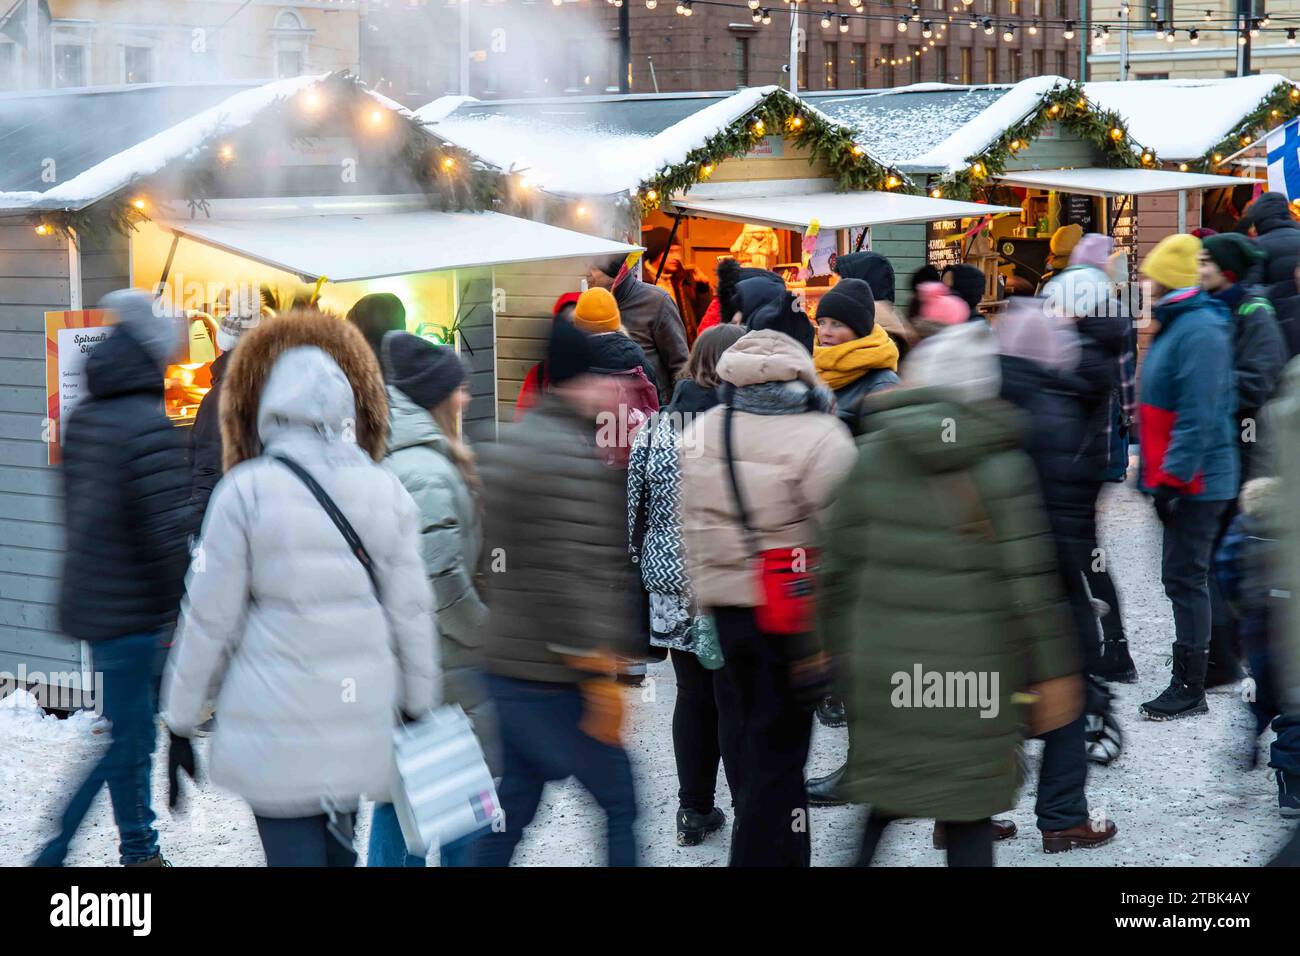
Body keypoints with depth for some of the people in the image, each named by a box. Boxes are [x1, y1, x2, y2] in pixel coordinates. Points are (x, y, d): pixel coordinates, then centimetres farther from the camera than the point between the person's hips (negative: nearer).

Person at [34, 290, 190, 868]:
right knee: (119, 740, 1)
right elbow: (167, 531, -23)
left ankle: (140, 851, 30)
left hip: (88, 597, 9)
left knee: (134, 731, 20)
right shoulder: (150, 427, -20)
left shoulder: (83, 417, 7)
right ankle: (49, 853, 4)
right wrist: (175, 608, -13)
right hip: (131, 609, -9)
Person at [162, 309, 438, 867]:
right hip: (360, 714, 4)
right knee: (339, 843, 18)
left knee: (293, 847, 0)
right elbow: (411, 611, 4)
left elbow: (209, 618, -4)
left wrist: (181, 717, 6)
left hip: (277, 723, -4)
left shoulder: (246, 491, -7)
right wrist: (419, 703, 16)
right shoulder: (386, 490, 3)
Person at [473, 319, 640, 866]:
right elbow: (567, 578, -23)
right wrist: (599, 675, -19)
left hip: (504, 663, 9)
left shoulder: (504, 447, 13)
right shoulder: (571, 457, -17)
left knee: (513, 805, 15)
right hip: (554, 678, -9)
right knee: (620, 805, 1)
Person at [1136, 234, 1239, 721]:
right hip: (1178, 477, 10)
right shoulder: (1175, 325, 15)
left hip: (1194, 481, -10)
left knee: (1184, 577, -6)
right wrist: (1153, 471, 23)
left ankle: (1189, 688, -1)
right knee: (1185, 576, 17)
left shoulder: (1200, 330, -19)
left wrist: (1173, 476, -24)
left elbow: (1198, 416, -25)